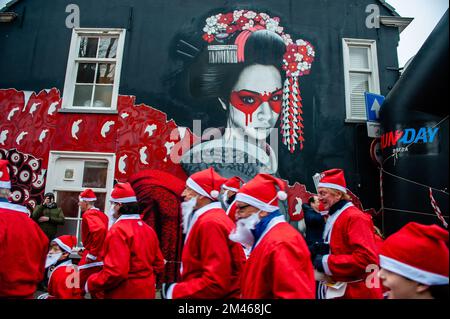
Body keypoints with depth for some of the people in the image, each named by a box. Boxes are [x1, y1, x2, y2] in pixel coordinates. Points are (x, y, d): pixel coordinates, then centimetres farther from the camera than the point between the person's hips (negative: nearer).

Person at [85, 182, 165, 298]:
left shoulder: (118, 230, -18)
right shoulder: (149, 229, 3)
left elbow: (115, 271, -26)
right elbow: (159, 265, 8)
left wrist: (91, 284, -11)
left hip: (125, 293, -7)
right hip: (146, 292, 7)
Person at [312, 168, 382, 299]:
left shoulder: (355, 218, -20)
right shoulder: (333, 217, 9)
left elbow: (367, 258, -29)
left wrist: (326, 262, -24)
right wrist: (320, 251, -2)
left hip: (355, 292, -8)